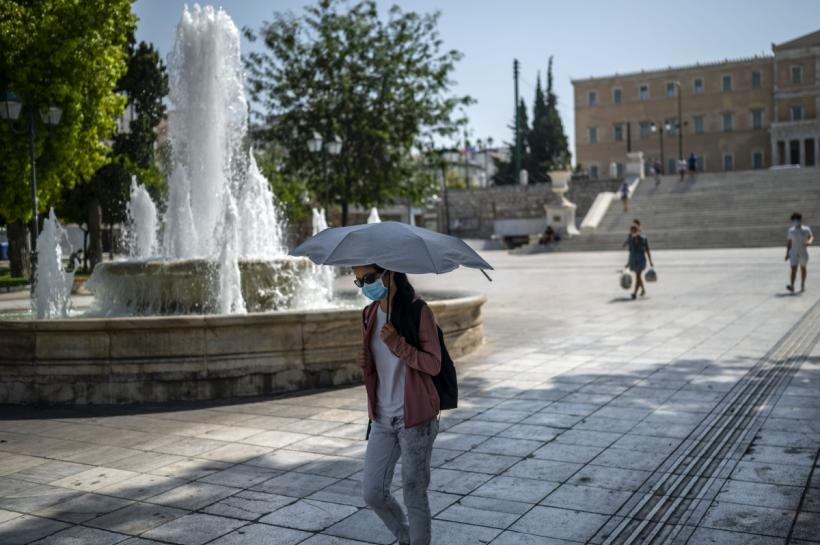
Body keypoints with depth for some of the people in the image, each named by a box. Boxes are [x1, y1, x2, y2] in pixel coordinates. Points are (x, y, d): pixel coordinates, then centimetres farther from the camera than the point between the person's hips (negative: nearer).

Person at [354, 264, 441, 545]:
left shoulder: (419, 312, -11)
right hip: (382, 418, 6)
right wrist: (365, 363, -7)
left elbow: (434, 365, -13)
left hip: (415, 418, -6)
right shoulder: (369, 315, 7)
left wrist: (397, 343, -25)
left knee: (414, 494, 4)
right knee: (373, 492, 7)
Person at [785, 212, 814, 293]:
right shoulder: (791, 230, 4)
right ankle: (792, 287, -24)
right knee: (793, 269, -12)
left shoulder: (806, 229, 0)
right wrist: (787, 253, 4)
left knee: (803, 269, 12)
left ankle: (802, 286, 26)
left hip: (803, 253, 0)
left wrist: (810, 242, -26)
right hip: (793, 253, 0)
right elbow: (788, 242, 6)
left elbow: (811, 237, -2)